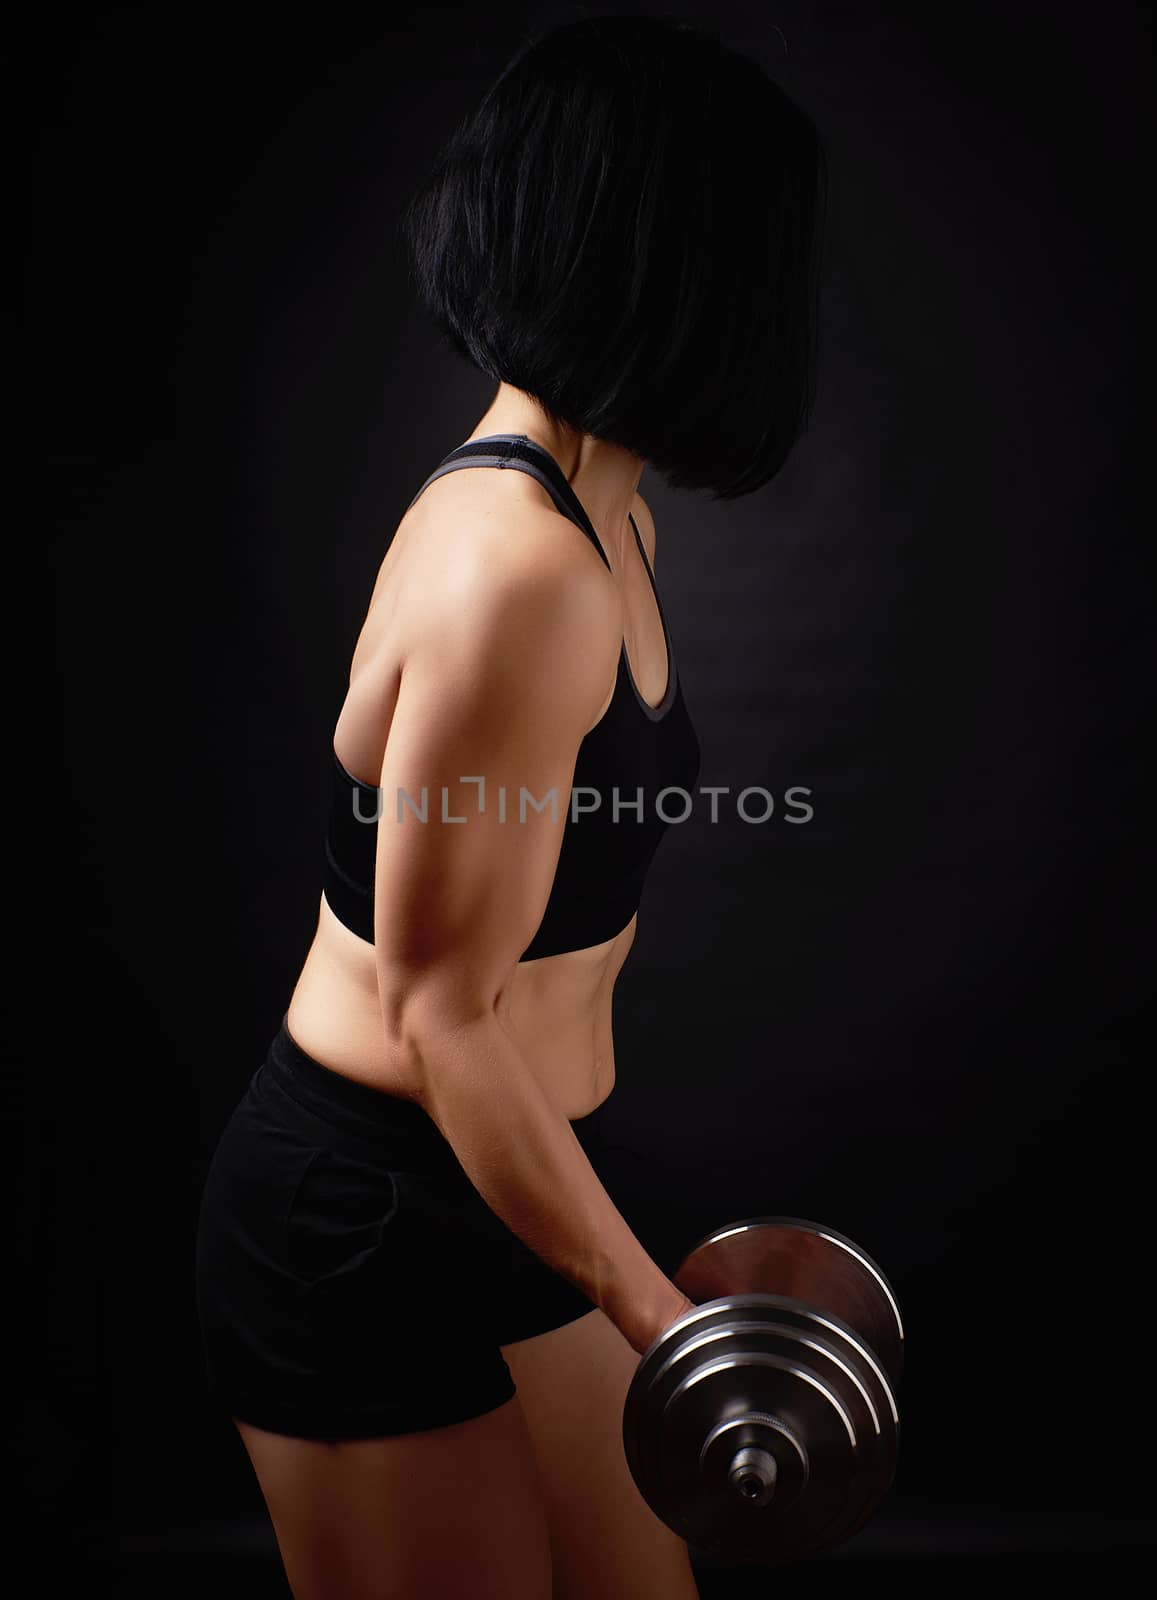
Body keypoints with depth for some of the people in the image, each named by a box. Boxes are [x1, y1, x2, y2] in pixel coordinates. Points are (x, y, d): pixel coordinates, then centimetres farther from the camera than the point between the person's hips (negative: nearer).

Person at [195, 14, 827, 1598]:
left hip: (492, 1188, 9)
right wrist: (660, 1315, -15)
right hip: (368, 1222, -9)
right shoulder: (518, 571, -26)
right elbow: (443, 1016, -24)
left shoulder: (601, 518, 5)